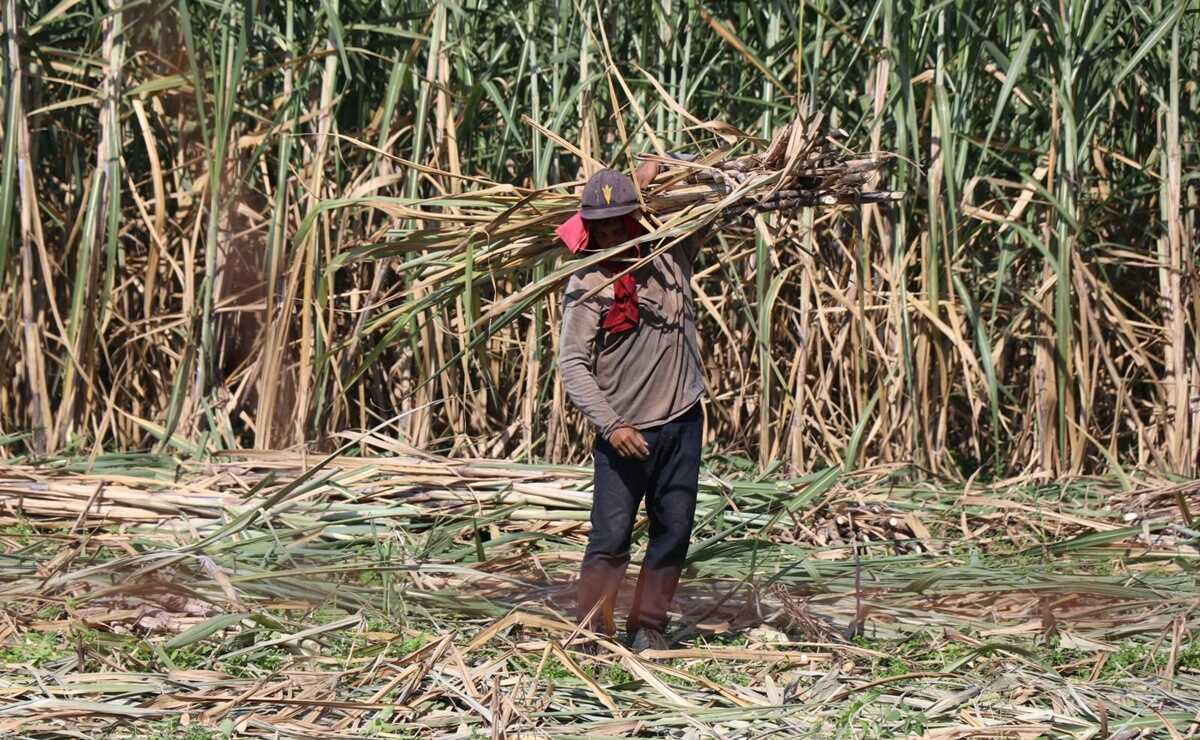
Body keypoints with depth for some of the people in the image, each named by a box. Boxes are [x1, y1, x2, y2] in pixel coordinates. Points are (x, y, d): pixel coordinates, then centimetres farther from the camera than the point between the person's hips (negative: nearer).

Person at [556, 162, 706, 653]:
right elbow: (572, 364, -13)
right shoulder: (587, 284, -10)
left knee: (674, 531, 8)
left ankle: (647, 627, 19)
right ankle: (591, 635, 3)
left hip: (683, 421, 5)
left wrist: (658, 172, 3)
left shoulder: (671, 253, 3)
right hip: (625, 431, -5)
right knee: (611, 536, -5)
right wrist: (610, 425, -22)